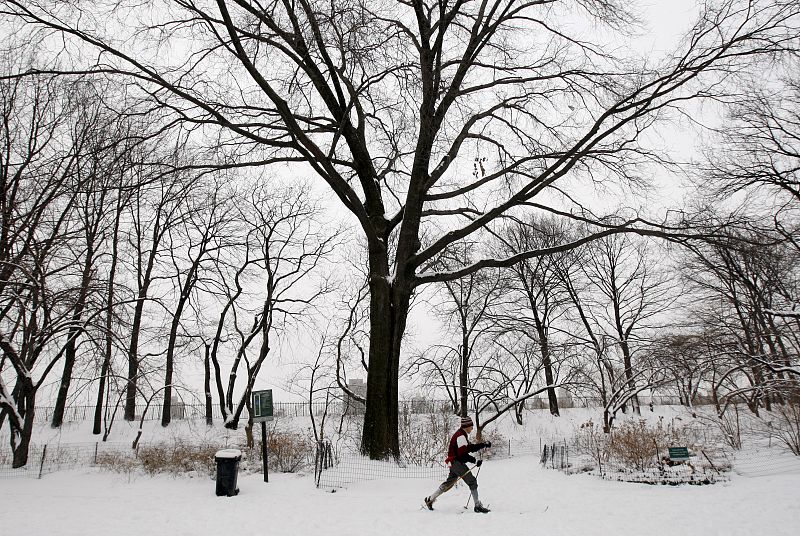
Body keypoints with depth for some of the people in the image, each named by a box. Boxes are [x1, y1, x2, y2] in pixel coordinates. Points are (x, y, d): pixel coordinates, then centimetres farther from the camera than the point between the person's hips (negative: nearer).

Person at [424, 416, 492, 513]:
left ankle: (430, 499, 26)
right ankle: (478, 505, -6)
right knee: (472, 481, -10)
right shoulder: (460, 436, -18)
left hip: (456, 462, 11)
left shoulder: (463, 435, 15)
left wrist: (484, 445, 8)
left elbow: (471, 448, 17)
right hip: (456, 461, -11)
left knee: (449, 483, 18)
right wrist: (475, 461, -22)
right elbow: (462, 454, -24)